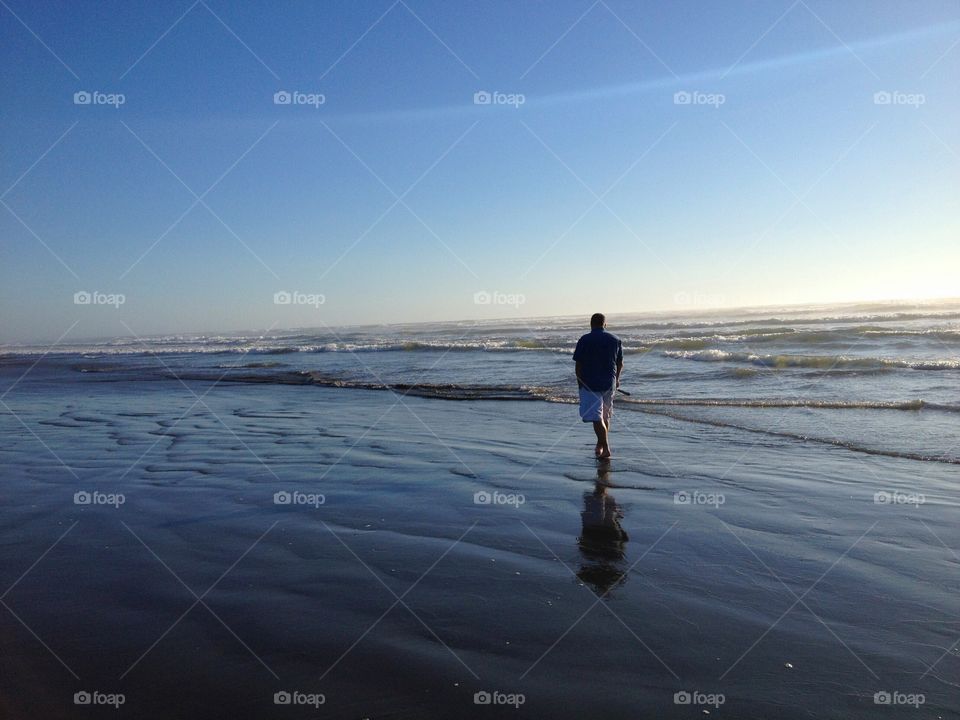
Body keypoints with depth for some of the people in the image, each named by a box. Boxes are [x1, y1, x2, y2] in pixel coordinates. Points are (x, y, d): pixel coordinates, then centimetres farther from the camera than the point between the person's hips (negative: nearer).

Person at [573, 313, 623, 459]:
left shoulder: (584, 340, -8)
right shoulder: (615, 339, 4)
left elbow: (578, 364, -9)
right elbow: (620, 363, 10)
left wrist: (579, 381, 4)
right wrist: (616, 379, 25)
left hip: (589, 383, -5)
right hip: (609, 383, 5)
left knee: (595, 416, -5)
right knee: (605, 416, 19)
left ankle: (605, 448, -13)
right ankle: (601, 445, 31)